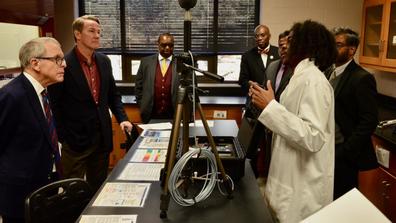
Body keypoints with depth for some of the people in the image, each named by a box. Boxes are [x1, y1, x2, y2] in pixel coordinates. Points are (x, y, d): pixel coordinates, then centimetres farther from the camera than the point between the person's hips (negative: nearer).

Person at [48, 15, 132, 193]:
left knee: (99, 188, 18)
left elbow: (113, 94, 14)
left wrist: (122, 118, 0)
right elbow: (54, 105, -9)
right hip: (75, 139, -6)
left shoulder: (104, 61, 6)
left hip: (102, 137, 6)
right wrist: (63, 137, -8)